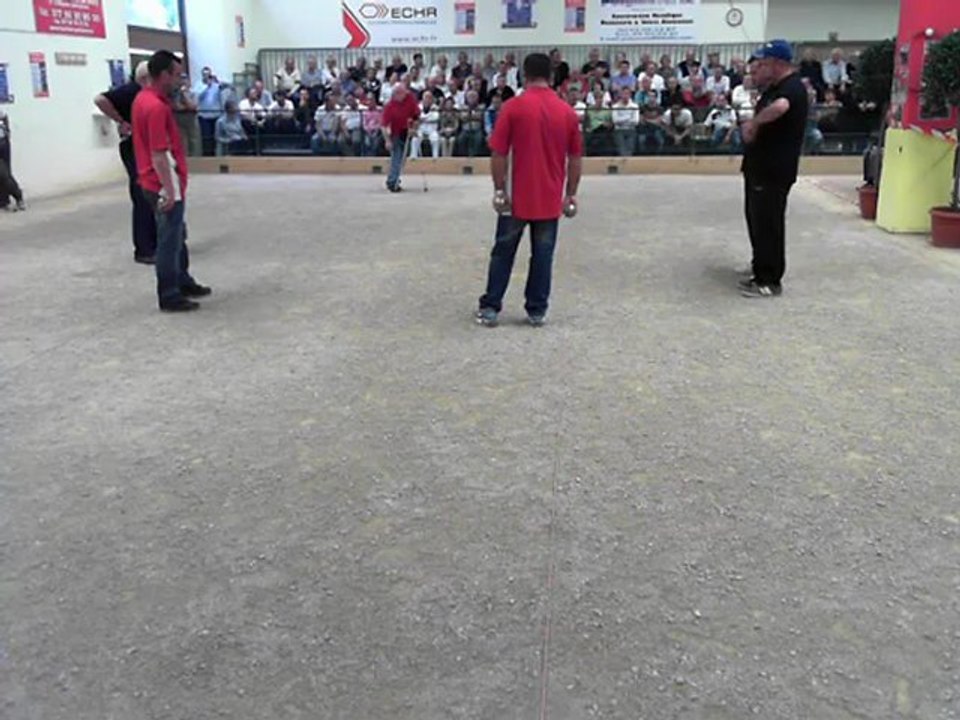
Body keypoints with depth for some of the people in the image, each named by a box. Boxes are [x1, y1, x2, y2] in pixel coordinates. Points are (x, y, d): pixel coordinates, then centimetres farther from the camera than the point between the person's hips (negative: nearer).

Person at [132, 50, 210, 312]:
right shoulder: (156, 107, -22)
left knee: (177, 235, 21)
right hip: (165, 185, -10)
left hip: (158, 181, 10)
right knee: (169, 240, -1)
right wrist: (169, 191, -25)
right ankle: (169, 296, 7)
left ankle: (183, 282, 34)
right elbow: (159, 155, -25)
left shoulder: (145, 98, 10)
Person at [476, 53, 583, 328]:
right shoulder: (567, 111, 1)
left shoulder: (513, 107, -7)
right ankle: (537, 311, 12)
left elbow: (498, 154, -9)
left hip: (518, 197, -2)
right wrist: (570, 195, 11)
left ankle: (490, 308, 13)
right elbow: (576, 158, 4)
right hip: (551, 199, 2)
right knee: (543, 255, 8)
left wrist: (499, 190, -1)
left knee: (503, 252, 10)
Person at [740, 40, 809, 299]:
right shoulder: (776, 87, 15)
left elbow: (780, 107, -41)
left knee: (768, 224, -5)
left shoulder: (793, 88, -18)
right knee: (757, 221, 16)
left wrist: (753, 122, -27)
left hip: (774, 170, -10)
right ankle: (762, 273, 27)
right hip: (760, 166, 10)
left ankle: (770, 281, 2)